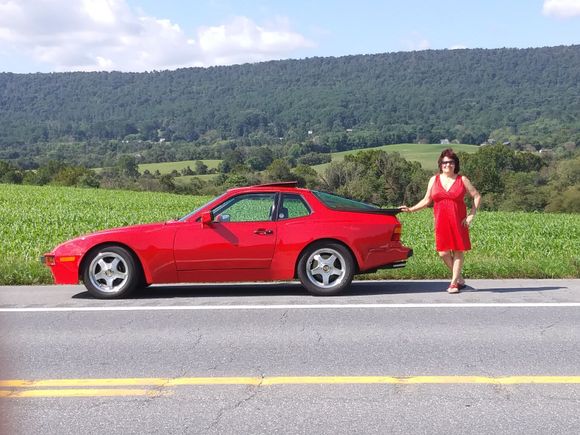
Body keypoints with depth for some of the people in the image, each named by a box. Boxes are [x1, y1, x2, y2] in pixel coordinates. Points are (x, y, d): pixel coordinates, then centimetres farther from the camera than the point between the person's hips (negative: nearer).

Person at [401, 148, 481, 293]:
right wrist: (411, 209, 0)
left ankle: (454, 283, 7)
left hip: (458, 222, -1)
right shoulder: (434, 179, 9)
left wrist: (471, 215, -4)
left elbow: (477, 196, 5)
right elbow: (426, 200, 12)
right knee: (443, 253, -4)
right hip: (441, 223, 2)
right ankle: (459, 278, 16)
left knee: (458, 251, -1)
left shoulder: (462, 180, 4)